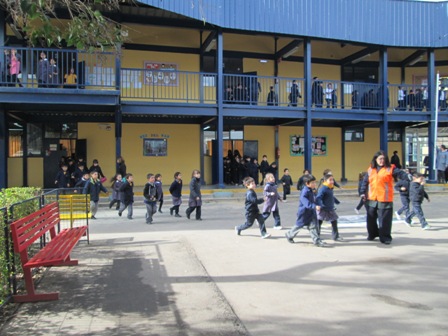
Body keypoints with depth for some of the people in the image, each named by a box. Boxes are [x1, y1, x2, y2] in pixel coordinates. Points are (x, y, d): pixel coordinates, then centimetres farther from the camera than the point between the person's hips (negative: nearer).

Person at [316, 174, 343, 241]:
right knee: (319, 222, 0)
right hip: (323, 209, -9)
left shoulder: (331, 189, 9)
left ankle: (336, 236, 26)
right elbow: (318, 197, -28)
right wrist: (318, 205, -45)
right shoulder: (323, 189, -18)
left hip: (330, 209, 9)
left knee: (334, 221, 13)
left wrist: (337, 201, 43)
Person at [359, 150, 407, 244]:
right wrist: (363, 192, 8)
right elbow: (365, 182, 14)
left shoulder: (390, 169, -3)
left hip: (385, 200, -4)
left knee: (385, 219, -2)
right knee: (371, 218, 16)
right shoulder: (371, 170, 10)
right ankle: (372, 234, 34)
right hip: (371, 199, 4)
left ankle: (385, 237, 12)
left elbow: (400, 173, -17)